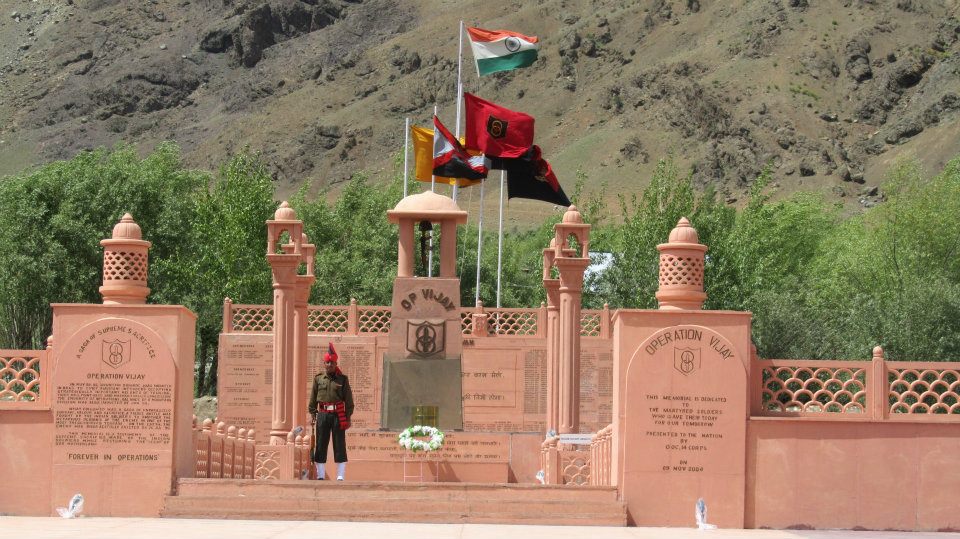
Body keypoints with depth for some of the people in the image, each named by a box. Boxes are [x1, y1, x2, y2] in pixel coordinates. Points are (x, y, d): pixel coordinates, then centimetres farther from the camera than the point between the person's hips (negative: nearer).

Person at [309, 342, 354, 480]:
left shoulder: (342, 379, 4)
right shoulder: (318, 379, 8)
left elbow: (349, 400, 4)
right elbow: (313, 398, 11)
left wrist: (348, 417, -1)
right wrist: (313, 414, 5)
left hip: (338, 415, -1)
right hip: (323, 415, 1)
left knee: (340, 446, -1)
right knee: (320, 445, 2)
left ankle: (340, 476, 3)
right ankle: (320, 475, 8)